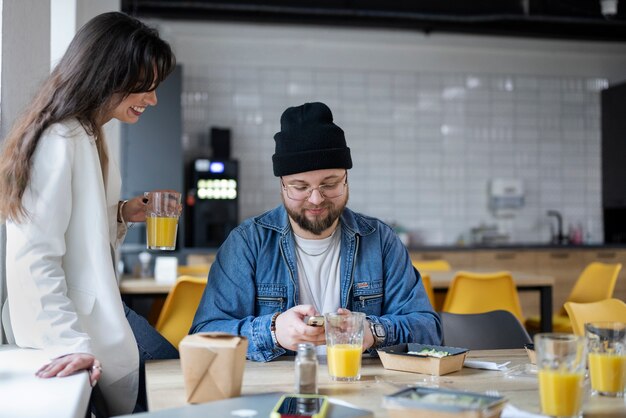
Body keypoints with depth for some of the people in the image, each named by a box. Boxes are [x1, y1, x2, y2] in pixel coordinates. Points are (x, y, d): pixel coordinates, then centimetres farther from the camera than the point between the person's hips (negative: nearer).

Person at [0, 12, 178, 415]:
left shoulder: (88, 135, 8)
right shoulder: (60, 140, -22)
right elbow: (33, 258, -27)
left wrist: (121, 213, 1)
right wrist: (70, 344, -28)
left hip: (100, 307, 10)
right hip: (77, 323, -10)